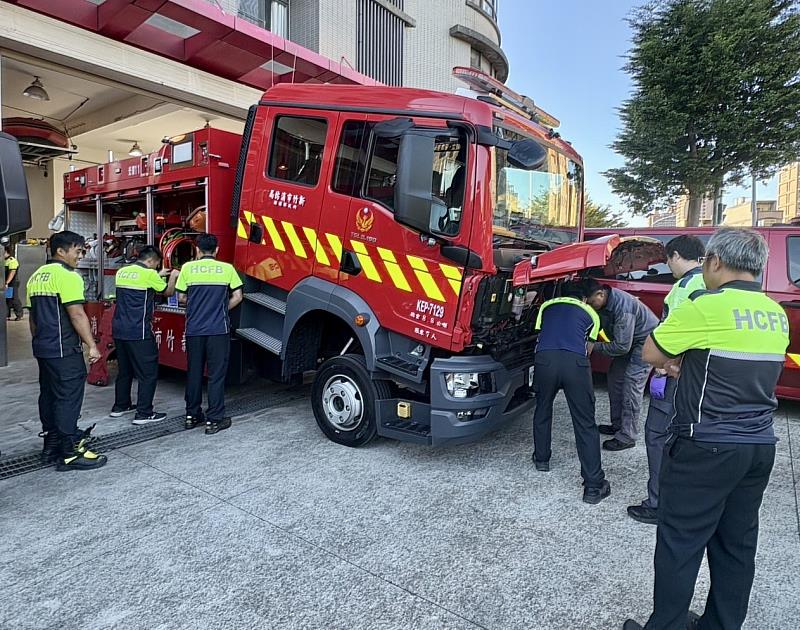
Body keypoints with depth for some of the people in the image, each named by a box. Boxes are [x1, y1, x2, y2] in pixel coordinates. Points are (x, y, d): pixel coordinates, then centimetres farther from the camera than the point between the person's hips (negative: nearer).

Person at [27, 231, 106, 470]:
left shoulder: (36, 276, 15)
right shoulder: (67, 276, -14)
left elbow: (32, 316, 20)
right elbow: (77, 315, -20)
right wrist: (92, 345, -16)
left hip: (43, 349, 10)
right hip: (64, 350, -10)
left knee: (48, 396, 15)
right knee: (68, 398, -6)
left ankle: (52, 446, 25)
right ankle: (70, 453, -2)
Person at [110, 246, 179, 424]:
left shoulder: (122, 272, 11)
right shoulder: (149, 274, -11)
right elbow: (168, 292, 2)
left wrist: (159, 276, 29)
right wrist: (173, 276, 20)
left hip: (119, 329, 8)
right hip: (138, 332, -8)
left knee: (124, 370, 21)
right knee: (148, 373, 0)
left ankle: (120, 407, 31)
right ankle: (144, 413, 1)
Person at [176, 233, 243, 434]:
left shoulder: (188, 268, 3)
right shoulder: (227, 268, 0)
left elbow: (181, 298, 8)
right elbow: (237, 297, 0)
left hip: (194, 329, 2)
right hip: (219, 329, -2)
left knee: (194, 373, 14)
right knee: (216, 375, 3)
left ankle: (192, 416, 24)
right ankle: (214, 420, 5)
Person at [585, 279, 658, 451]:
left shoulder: (622, 306, -35)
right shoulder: (603, 303, -10)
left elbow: (622, 346, -32)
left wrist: (595, 347, -25)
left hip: (645, 340, -9)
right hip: (627, 340, 9)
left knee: (632, 383, -13)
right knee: (615, 378, 9)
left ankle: (627, 437, -8)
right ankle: (617, 425, 20)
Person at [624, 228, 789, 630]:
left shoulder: (706, 305, -16)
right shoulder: (776, 315, 9)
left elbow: (651, 354, -8)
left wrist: (675, 361, 11)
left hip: (707, 447, -8)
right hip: (760, 446, 8)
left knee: (680, 545, 4)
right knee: (737, 545, 17)